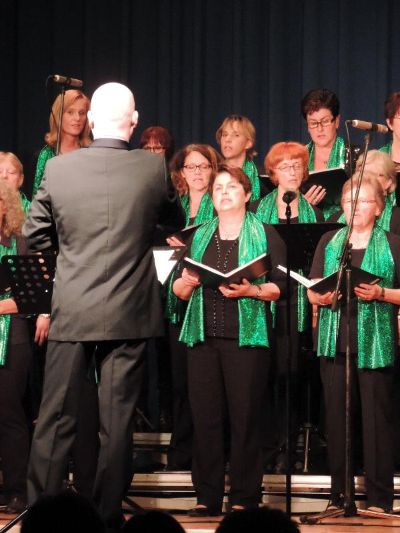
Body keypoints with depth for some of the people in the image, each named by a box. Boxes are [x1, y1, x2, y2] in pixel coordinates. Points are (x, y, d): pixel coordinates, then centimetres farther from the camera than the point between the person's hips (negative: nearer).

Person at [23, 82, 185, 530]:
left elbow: (34, 236, 5)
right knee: (116, 421, 5)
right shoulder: (153, 168, -7)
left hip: (71, 312, 1)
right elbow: (176, 221, 11)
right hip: (128, 313, -1)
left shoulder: (58, 169, -5)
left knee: (55, 418, 6)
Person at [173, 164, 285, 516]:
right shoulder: (199, 236, 17)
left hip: (247, 336, -3)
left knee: (245, 417, -5)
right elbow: (178, 290, 15)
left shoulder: (265, 234, 7)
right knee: (205, 417, -1)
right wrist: (187, 282, -7)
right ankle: (207, 497, 4)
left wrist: (251, 290, -18)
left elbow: (278, 287, -1)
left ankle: (244, 498, -1)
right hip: (204, 336, 3)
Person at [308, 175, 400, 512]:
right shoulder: (328, 242, 14)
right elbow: (312, 291, 12)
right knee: (336, 417, 3)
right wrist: (321, 296, -9)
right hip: (335, 341, 3)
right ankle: (339, 494, 9)